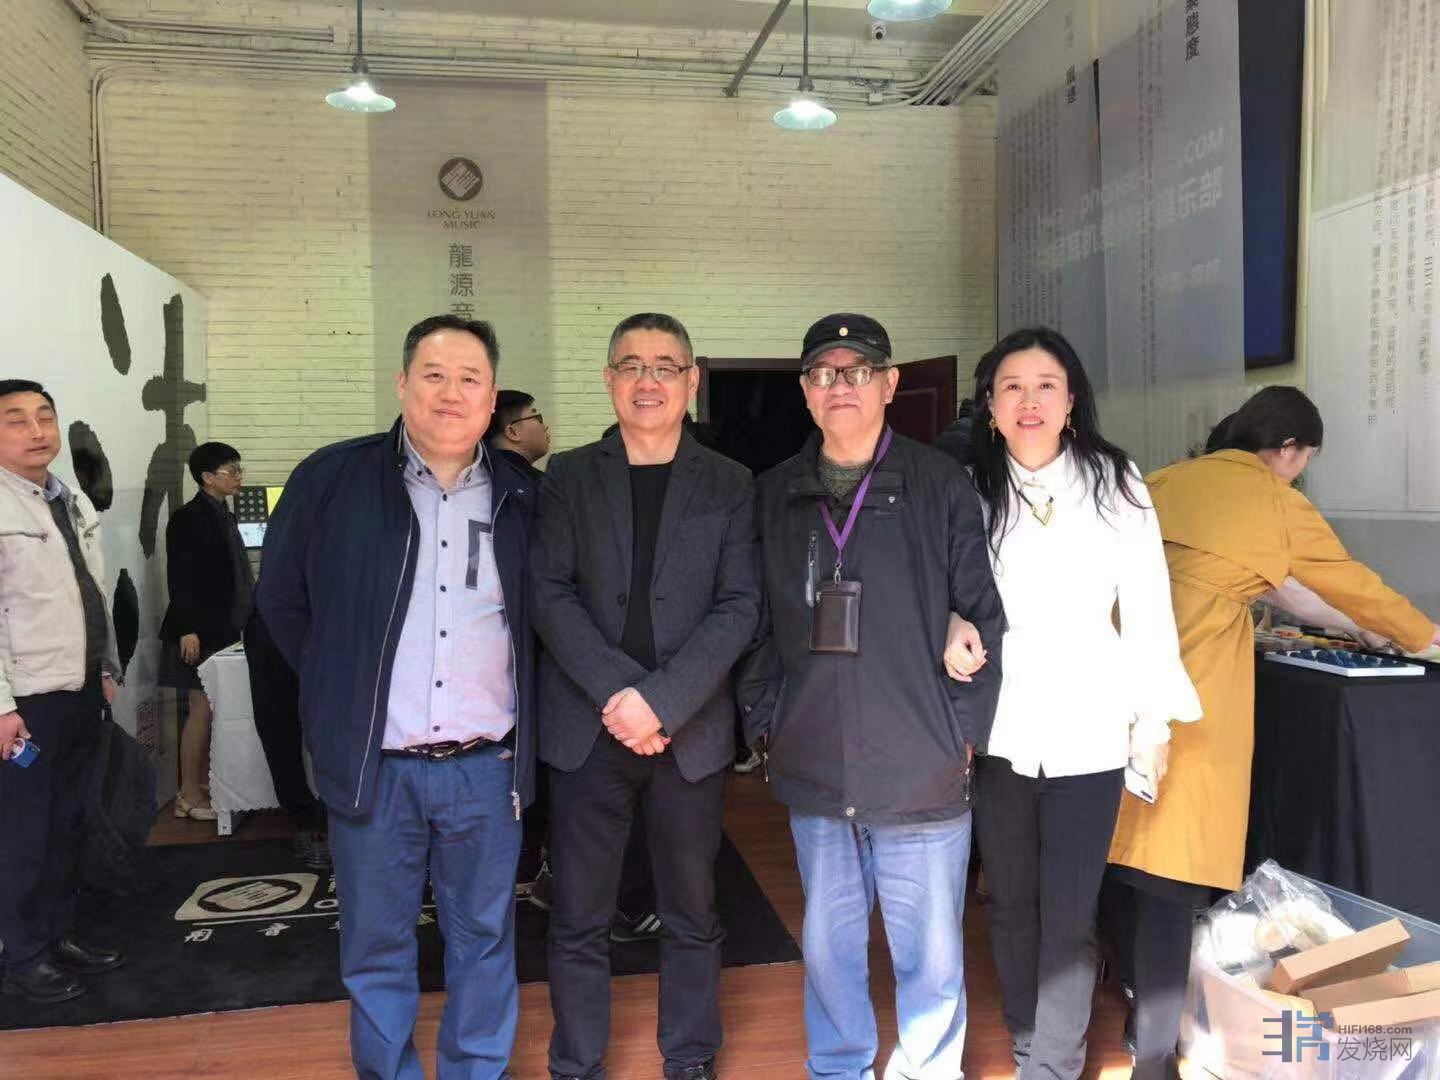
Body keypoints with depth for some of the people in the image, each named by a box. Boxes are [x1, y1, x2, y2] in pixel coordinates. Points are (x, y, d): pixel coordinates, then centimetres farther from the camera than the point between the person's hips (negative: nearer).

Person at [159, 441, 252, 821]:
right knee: (201, 709, -4)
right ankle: (189, 796, 6)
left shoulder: (224, 516, 14)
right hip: (199, 631, -8)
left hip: (223, 629, 8)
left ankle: (204, 784, 19)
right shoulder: (187, 518, -10)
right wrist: (187, 629, -20)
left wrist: (247, 616, 17)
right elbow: (179, 578, -15)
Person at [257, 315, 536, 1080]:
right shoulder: (331, 480, -3)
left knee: (484, 942, 15)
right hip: (372, 766, -1)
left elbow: (542, 614, 15)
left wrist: (520, 702, 7)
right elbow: (281, 600, 7)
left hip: (486, 766, 2)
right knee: (375, 948, 13)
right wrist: (339, 687, 6)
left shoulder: (522, 498, 3)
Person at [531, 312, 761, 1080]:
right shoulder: (568, 477, 5)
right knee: (578, 923, 9)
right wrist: (618, 692, -15)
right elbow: (549, 593, -3)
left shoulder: (729, 484, 4)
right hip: (586, 730, 0)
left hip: (691, 733, 0)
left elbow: (740, 605, -4)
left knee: (691, 919, 13)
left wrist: (661, 700, -15)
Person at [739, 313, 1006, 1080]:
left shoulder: (940, 486, -3)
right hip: (813, 772, 3)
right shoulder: (773, 496, 6)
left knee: (929, 954, 10)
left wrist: (965, 728, -5)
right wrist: (763, 722, 5)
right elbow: (758, 623, 10)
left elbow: (985, 614, -2)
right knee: (828, 945, 17)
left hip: (922, 772, -2)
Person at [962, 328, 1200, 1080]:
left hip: (1087, 734, -2)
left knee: (1068, 913, 1)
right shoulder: (968, 491, 1)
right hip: (997, 733, 2)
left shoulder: (1114, 484, -3)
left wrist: (1154, 723, -1)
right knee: (1012, 905, 14)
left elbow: (1148, 608, 0)